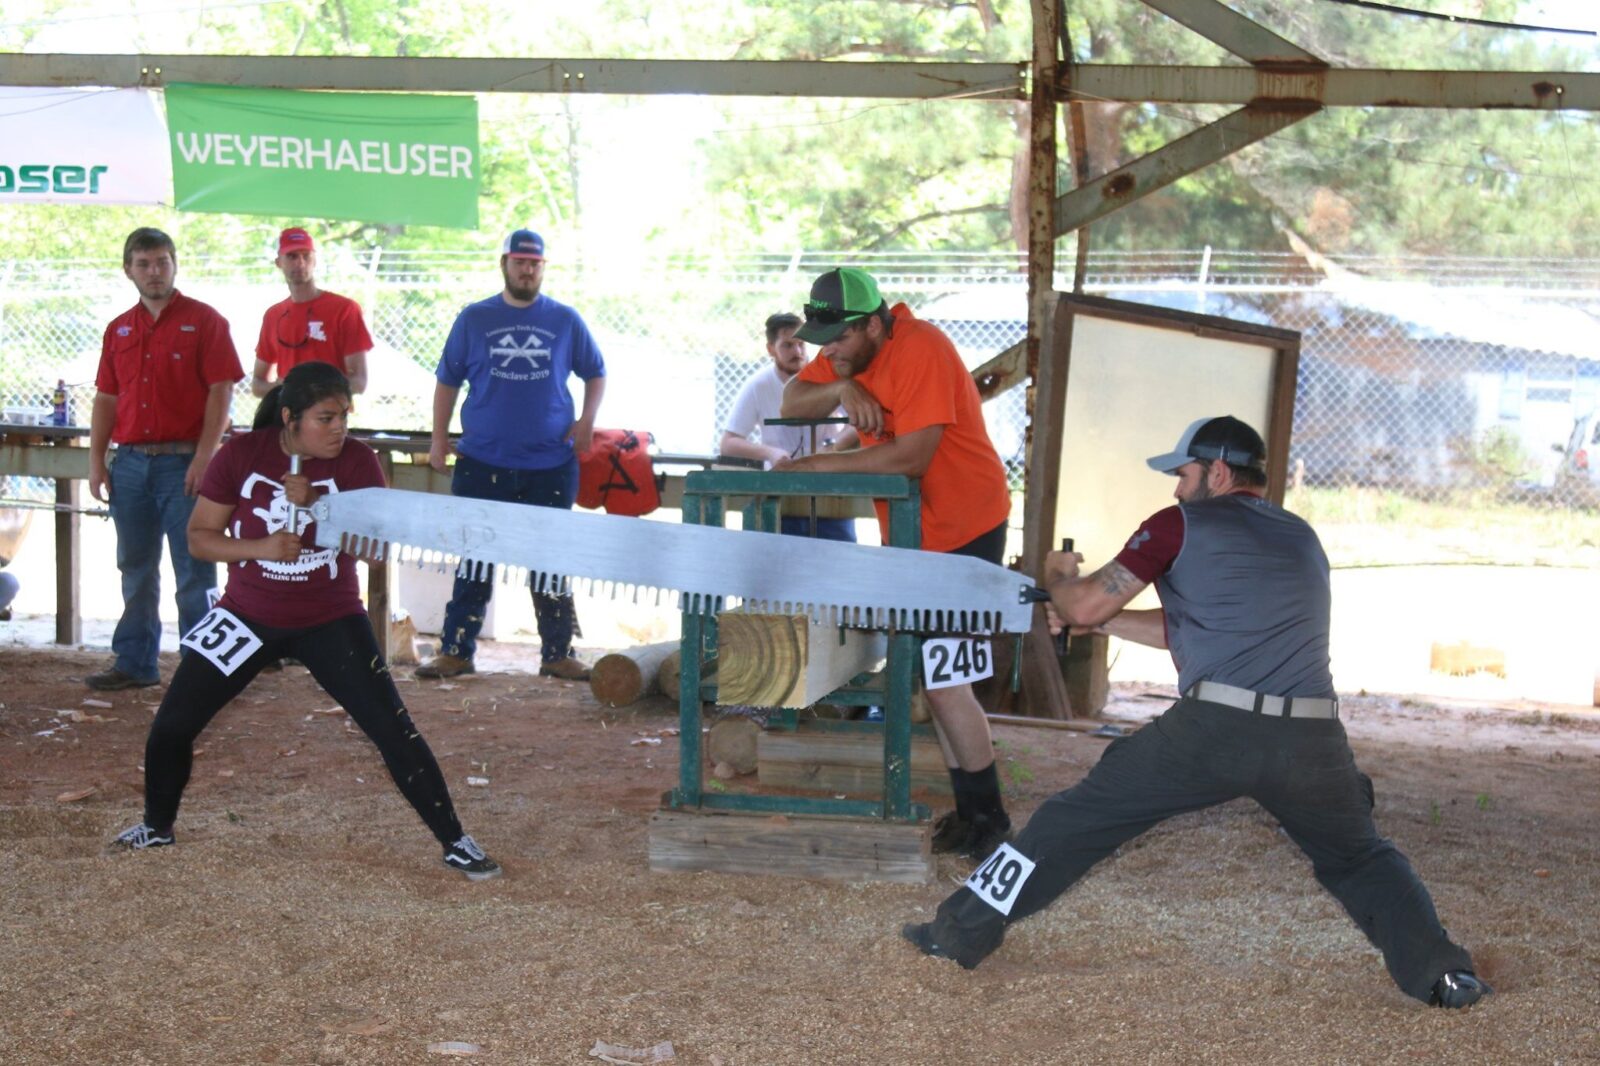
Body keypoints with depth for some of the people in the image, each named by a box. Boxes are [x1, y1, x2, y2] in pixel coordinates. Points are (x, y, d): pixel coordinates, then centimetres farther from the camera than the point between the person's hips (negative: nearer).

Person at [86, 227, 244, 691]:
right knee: (136, 570, 12)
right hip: (129, 462, 5)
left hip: (184, 463, -5)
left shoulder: (203, 321, -2)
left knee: (194, 572, -2)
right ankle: (134, 663, 20)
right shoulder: (119, 329, 13)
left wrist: (203, 457, -15)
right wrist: (97, 459, 6)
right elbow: (106, 398, 16)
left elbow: (221, 392, -8)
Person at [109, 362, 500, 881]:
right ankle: (157, 826, 29)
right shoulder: (241, 454, -10)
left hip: (331, 621, -1)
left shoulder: (356, 460, -12)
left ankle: (455, 842, 1)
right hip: (248, 616, 1)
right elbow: (200, 535, -6)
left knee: (394, 731, -10)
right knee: (172, 724, 2)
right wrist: (259, 548, -23)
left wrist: (317, 505, -32)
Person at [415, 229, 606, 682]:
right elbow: (448, 380, 10)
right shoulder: (474, 318, 5)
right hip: (482, 463, 0)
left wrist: (587, 418, 0)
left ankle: (558, 654, 13)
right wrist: (439, 438, 4)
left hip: (551, 463, 0)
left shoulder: (565, 320, 6)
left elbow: (595, 373, 16)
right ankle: (455, 650, 12)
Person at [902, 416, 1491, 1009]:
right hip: (1311, 737, 4)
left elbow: (1084, 606, 9)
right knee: (1360, 858, 24)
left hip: (1211, 730, -4)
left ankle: (961, 934, 15)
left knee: (1078, 818, 10)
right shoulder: (1303, 539, 24)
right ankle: (1440, 973, 7)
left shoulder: (1181, 526, 6)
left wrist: (1057, 576, 32)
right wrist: (1101, 622, 35)